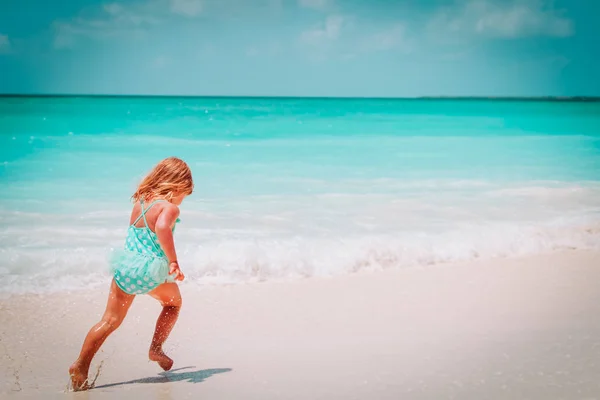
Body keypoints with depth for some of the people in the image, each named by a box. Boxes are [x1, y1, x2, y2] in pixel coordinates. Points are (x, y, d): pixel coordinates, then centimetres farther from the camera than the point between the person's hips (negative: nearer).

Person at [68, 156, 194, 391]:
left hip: (126, 266, 5)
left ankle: (80, 365, 2)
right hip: (152, 271, -5)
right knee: (174, 302, 26)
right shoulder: (170, 208, -15)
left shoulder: (140, 201, 7)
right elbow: (162, 227, -36)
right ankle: (155, 349, 24)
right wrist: (174, 262, -34)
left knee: (111, 321, 8)